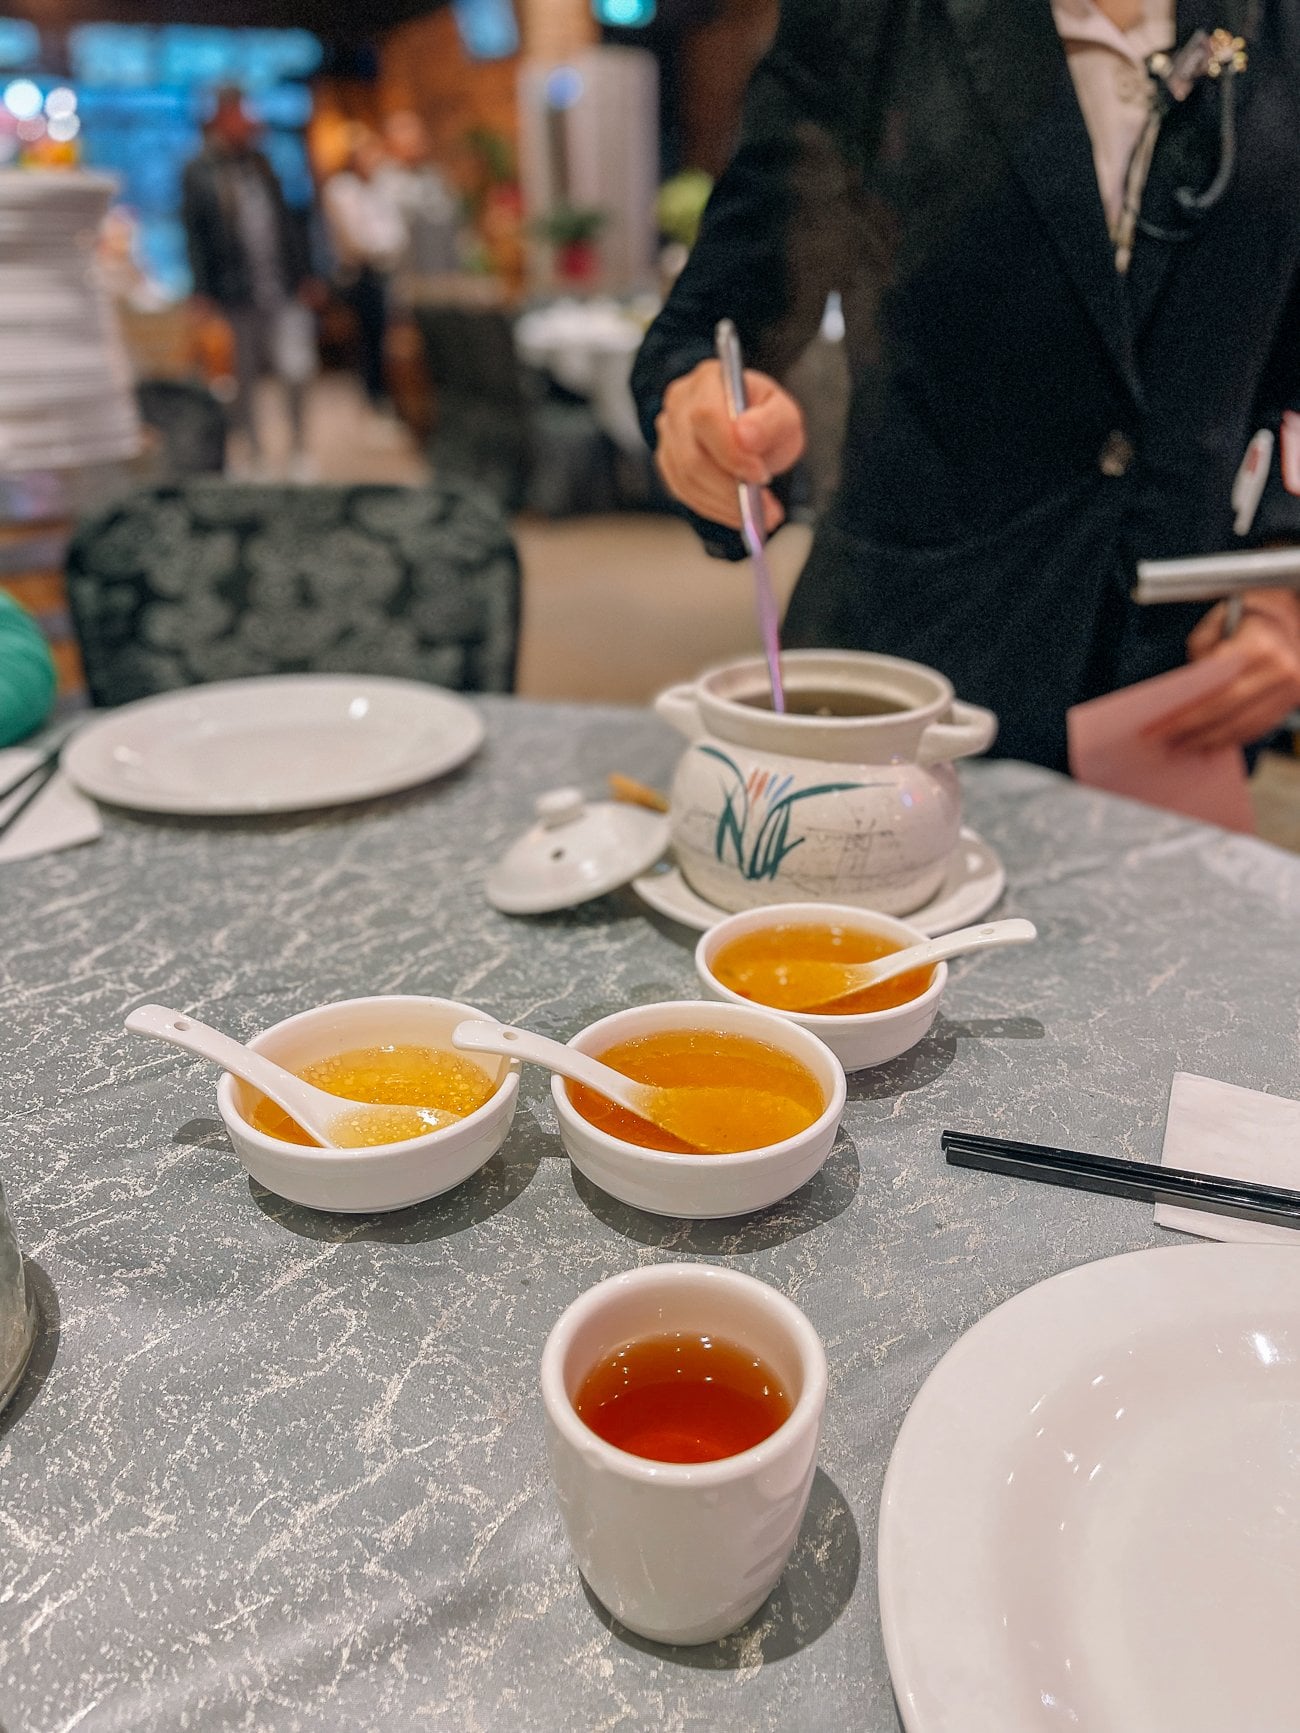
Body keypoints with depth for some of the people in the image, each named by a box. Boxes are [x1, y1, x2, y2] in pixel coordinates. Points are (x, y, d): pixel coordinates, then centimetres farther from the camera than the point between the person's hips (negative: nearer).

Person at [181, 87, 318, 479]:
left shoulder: (260, 164, 14)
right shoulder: (199, 172, 0)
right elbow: (195, 234, -3)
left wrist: (301, 273, 12)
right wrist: (203, 292, -9)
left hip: (283, 289, 3)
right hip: (237, 295, -3)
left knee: (296, 369, -3)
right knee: (244, 376, 5)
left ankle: (299, 446, 14)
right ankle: (253, 451, 16)